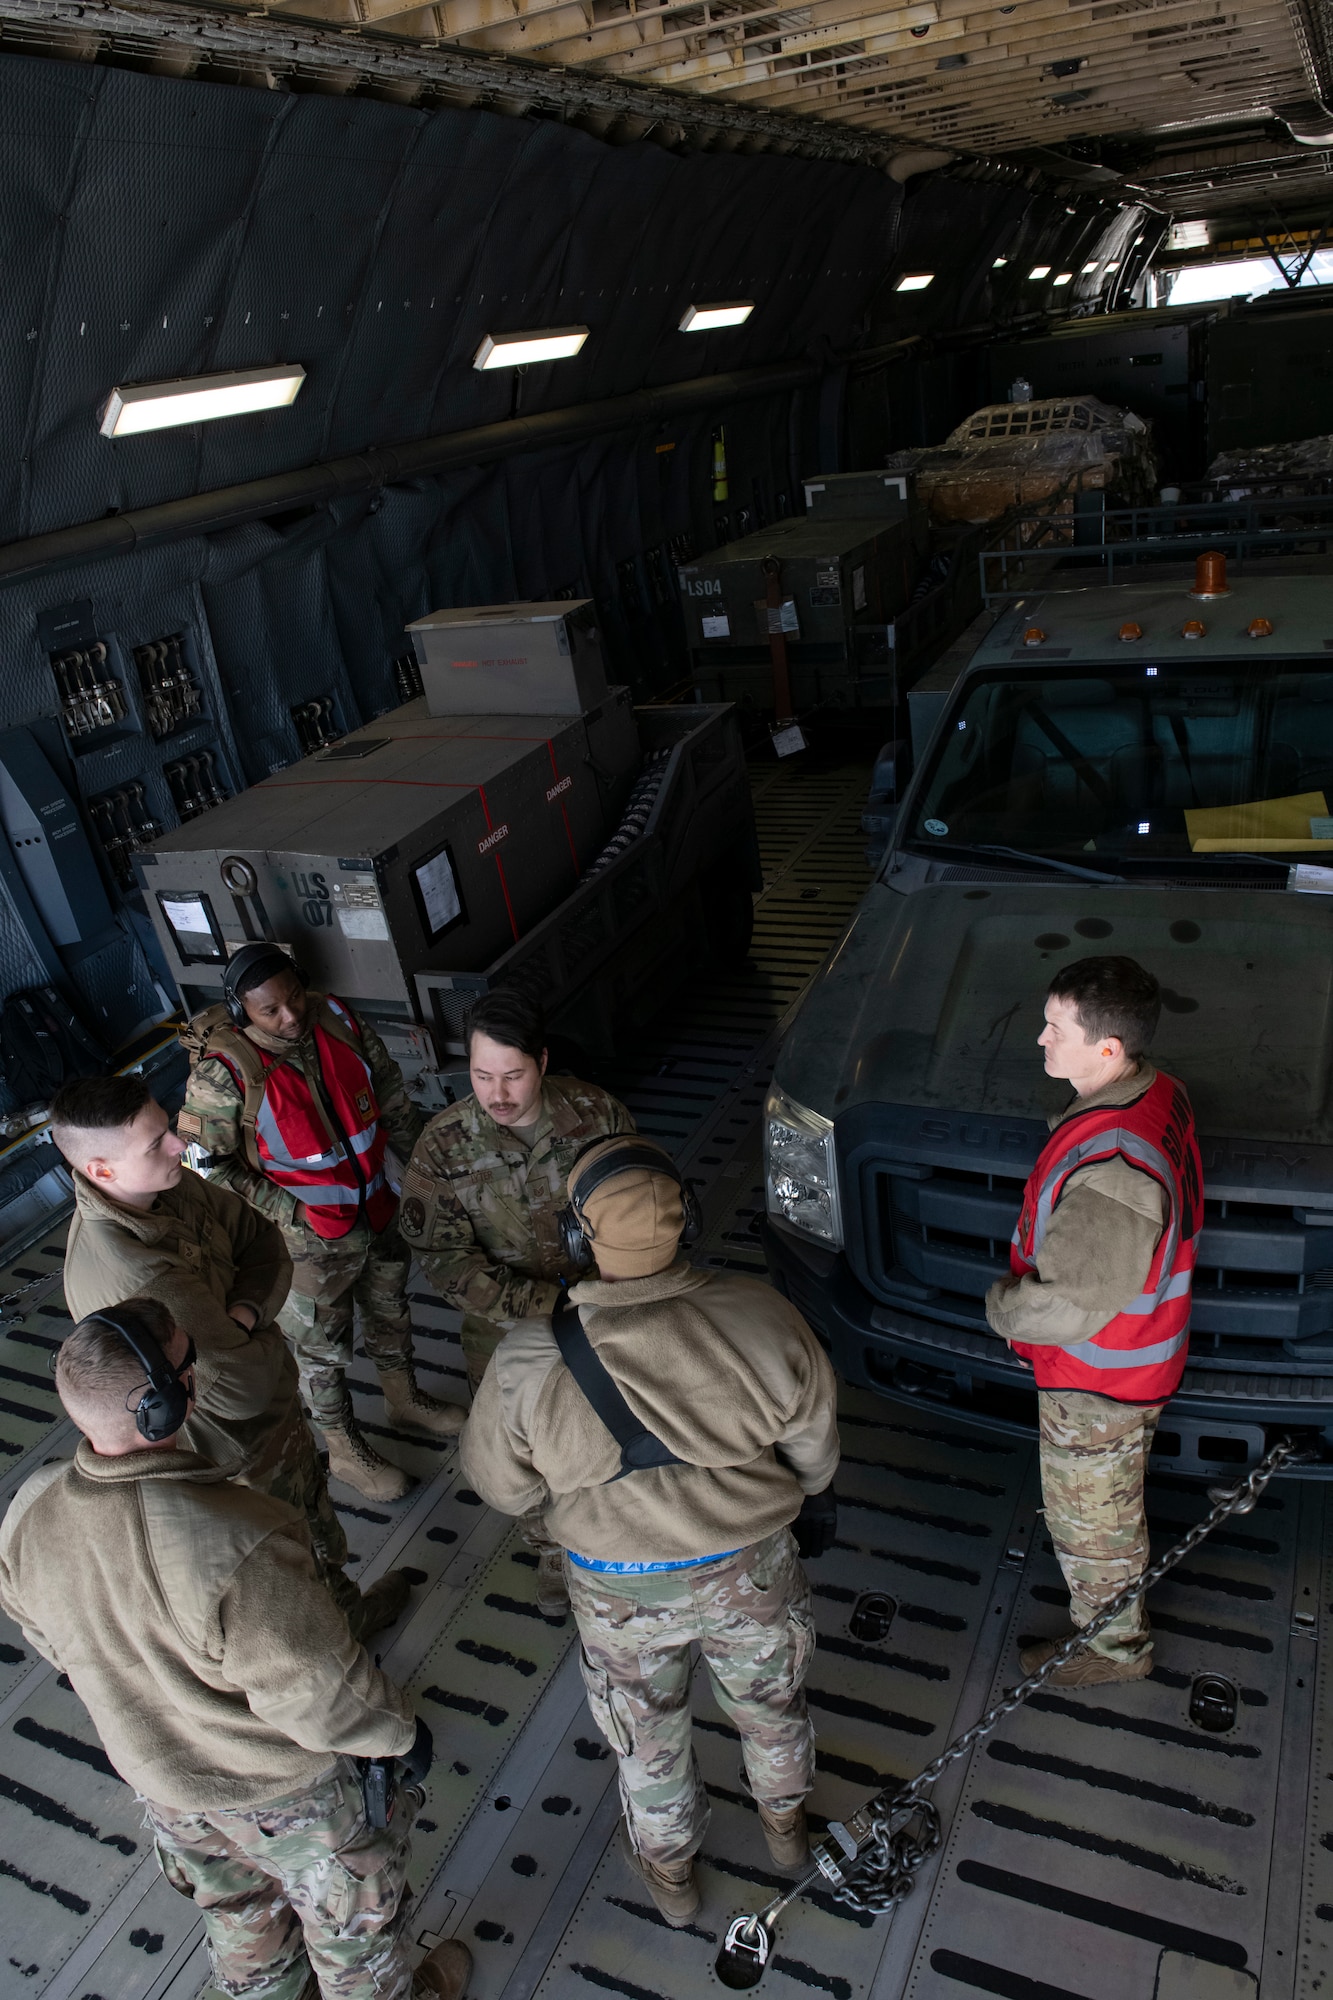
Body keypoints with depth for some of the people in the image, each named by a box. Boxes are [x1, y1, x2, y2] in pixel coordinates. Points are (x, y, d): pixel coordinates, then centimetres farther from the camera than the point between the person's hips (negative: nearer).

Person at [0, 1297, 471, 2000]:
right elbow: (319, 1697, -31)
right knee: (350, 1915, 27)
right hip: (287, 1787, -5)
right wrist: (401, 1731, -10)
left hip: (155, 1772, 6)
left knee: (235, 1912, 35)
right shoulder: (234, 1546, -44)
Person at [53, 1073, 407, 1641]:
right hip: (242, 1456, -7)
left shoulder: (174, 1186, -16)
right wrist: (265, 1338, -16)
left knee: (316, 1512, 33)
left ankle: (346, 1608, 61)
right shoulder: (131, 1279, -42)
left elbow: (262, 1238, -4)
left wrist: (248, 1310, -23)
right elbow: (243, 1388, -37)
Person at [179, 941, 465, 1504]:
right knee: (321, 1347, 17)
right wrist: (291, 1213, -20)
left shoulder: (337, 1018, -13)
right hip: (309, 1237, -5)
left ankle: (405, 1400, 54)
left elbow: (392, 1096, 1)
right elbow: (208, 1163, -19)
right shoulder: (223, 1072, -27)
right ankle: (345, 1451, 41)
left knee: (389, 1310, 28)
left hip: (377, 1210, 5)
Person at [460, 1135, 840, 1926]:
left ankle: (670, 1869, 54)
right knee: (770, 1699, 31)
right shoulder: (759, 1317, -27)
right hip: (753, 1564, 1)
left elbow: (503, 1484, -12)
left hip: (624, 1587, -1)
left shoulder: (531, 1361, -30)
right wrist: (814, 1497, 13)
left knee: (649, 1735, 28)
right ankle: (786, 1822, 59)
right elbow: (813, 1437, -8)